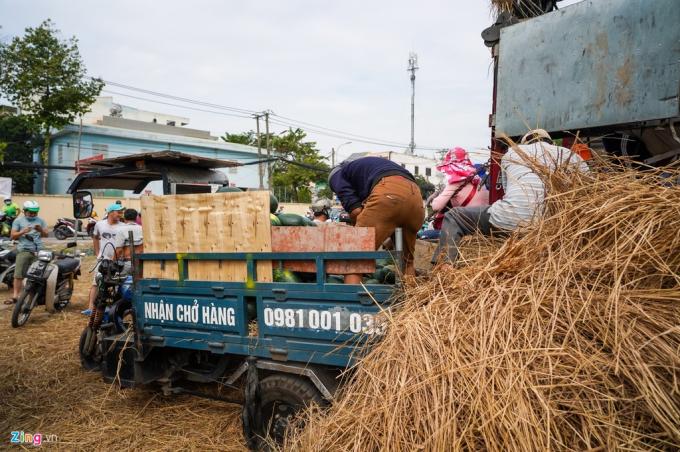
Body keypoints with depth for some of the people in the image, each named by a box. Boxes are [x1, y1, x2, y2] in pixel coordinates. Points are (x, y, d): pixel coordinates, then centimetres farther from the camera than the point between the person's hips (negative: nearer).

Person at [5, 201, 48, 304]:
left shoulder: (40, 221, 13)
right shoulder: (18, 221, 8)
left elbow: (46, 234, 9)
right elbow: (12, 236, 4)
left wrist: (41, 230, -12)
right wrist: (22, 232, -14)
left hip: (38, 251, 1)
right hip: (24, 251, -1)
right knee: (18, 275, -4)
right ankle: (15, 297, 1)